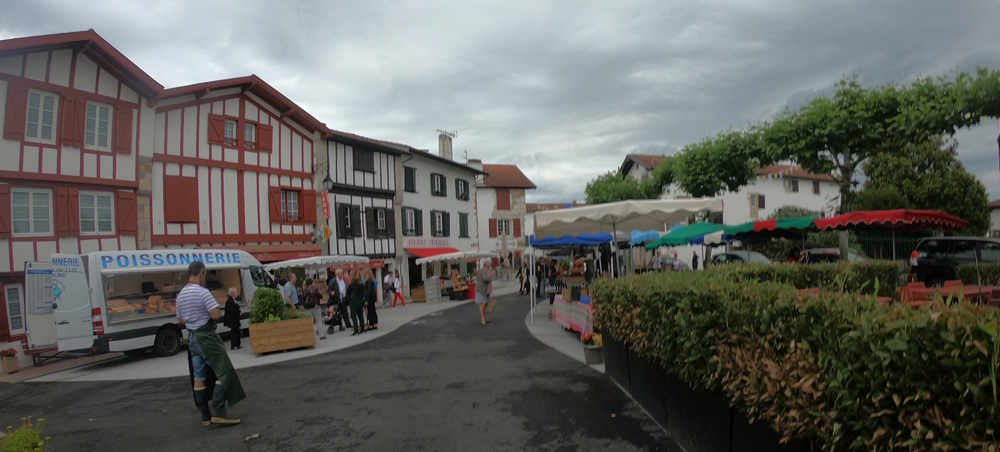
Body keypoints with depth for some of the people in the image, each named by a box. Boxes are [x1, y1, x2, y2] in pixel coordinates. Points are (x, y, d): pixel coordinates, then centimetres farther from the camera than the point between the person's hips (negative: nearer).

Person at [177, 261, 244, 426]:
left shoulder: (180, 295, 9)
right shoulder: (203, 292, -16)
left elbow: (180, 322, 15)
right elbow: (216, 315, -21)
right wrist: (208, 315, -1)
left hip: (192, 338, 8)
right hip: (207, 337, -8)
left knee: (198, 378, 10)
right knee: (224, 373, -4)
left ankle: (205, 415, 15)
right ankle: (218, 411, -10)